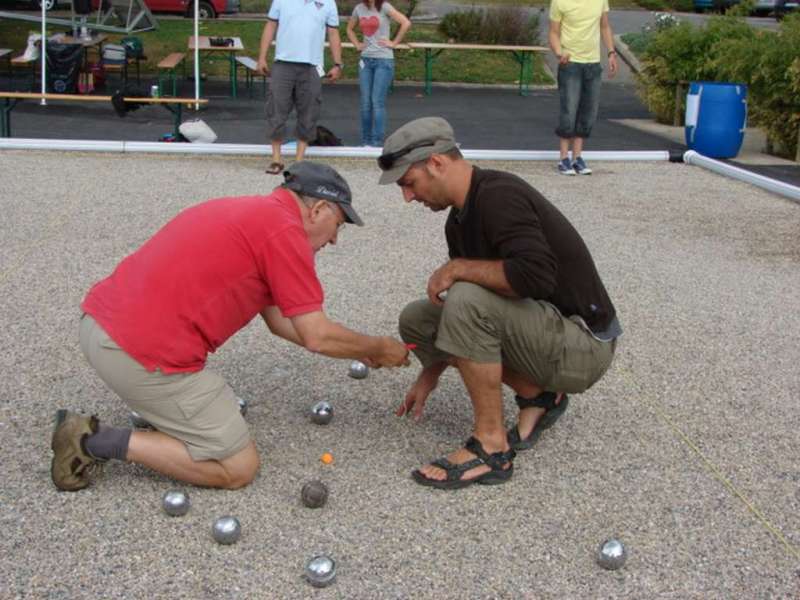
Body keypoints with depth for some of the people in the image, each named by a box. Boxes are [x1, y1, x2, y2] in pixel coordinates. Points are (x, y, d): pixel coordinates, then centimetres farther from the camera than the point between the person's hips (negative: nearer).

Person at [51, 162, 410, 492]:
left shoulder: (254, 212, 21)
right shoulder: (285, 229, -7)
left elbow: (279, 320, 28)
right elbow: (317, 337, -7)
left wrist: (358, 350, 31)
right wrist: (378, 348, 11)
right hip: (142, 354, -10)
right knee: (238, 467, 4)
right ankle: (101, 442, -2)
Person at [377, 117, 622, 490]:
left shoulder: (499, 196, -21)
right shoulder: (459, 220, 7)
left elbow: (537, 275, -36)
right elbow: (463, 315, 19)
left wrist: (456, 269, -23)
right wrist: (430, 374, 20)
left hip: (583, 346, -9)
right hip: (539, 327, 10)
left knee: (468, 301, -31)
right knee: (416, 320, 6)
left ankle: (492, 448, -17)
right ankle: (537, 395, 7)